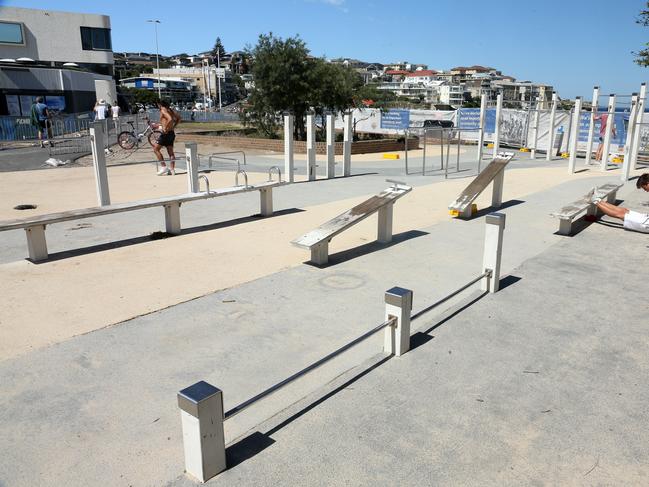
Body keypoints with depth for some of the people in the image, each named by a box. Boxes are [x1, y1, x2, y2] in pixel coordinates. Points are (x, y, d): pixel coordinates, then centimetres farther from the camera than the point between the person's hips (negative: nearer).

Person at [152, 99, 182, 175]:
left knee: (156, 149, -2)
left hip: (166, 133, -9)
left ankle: (164, 167, -7)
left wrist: (165, 128, -20)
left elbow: (170, 119, -27)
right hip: (171, 133, 9)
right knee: (170, 152, 10)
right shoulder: (170, 110, 14)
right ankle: (172, 170, 10)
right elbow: (178, 118, 20)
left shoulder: (163, 110, -11)